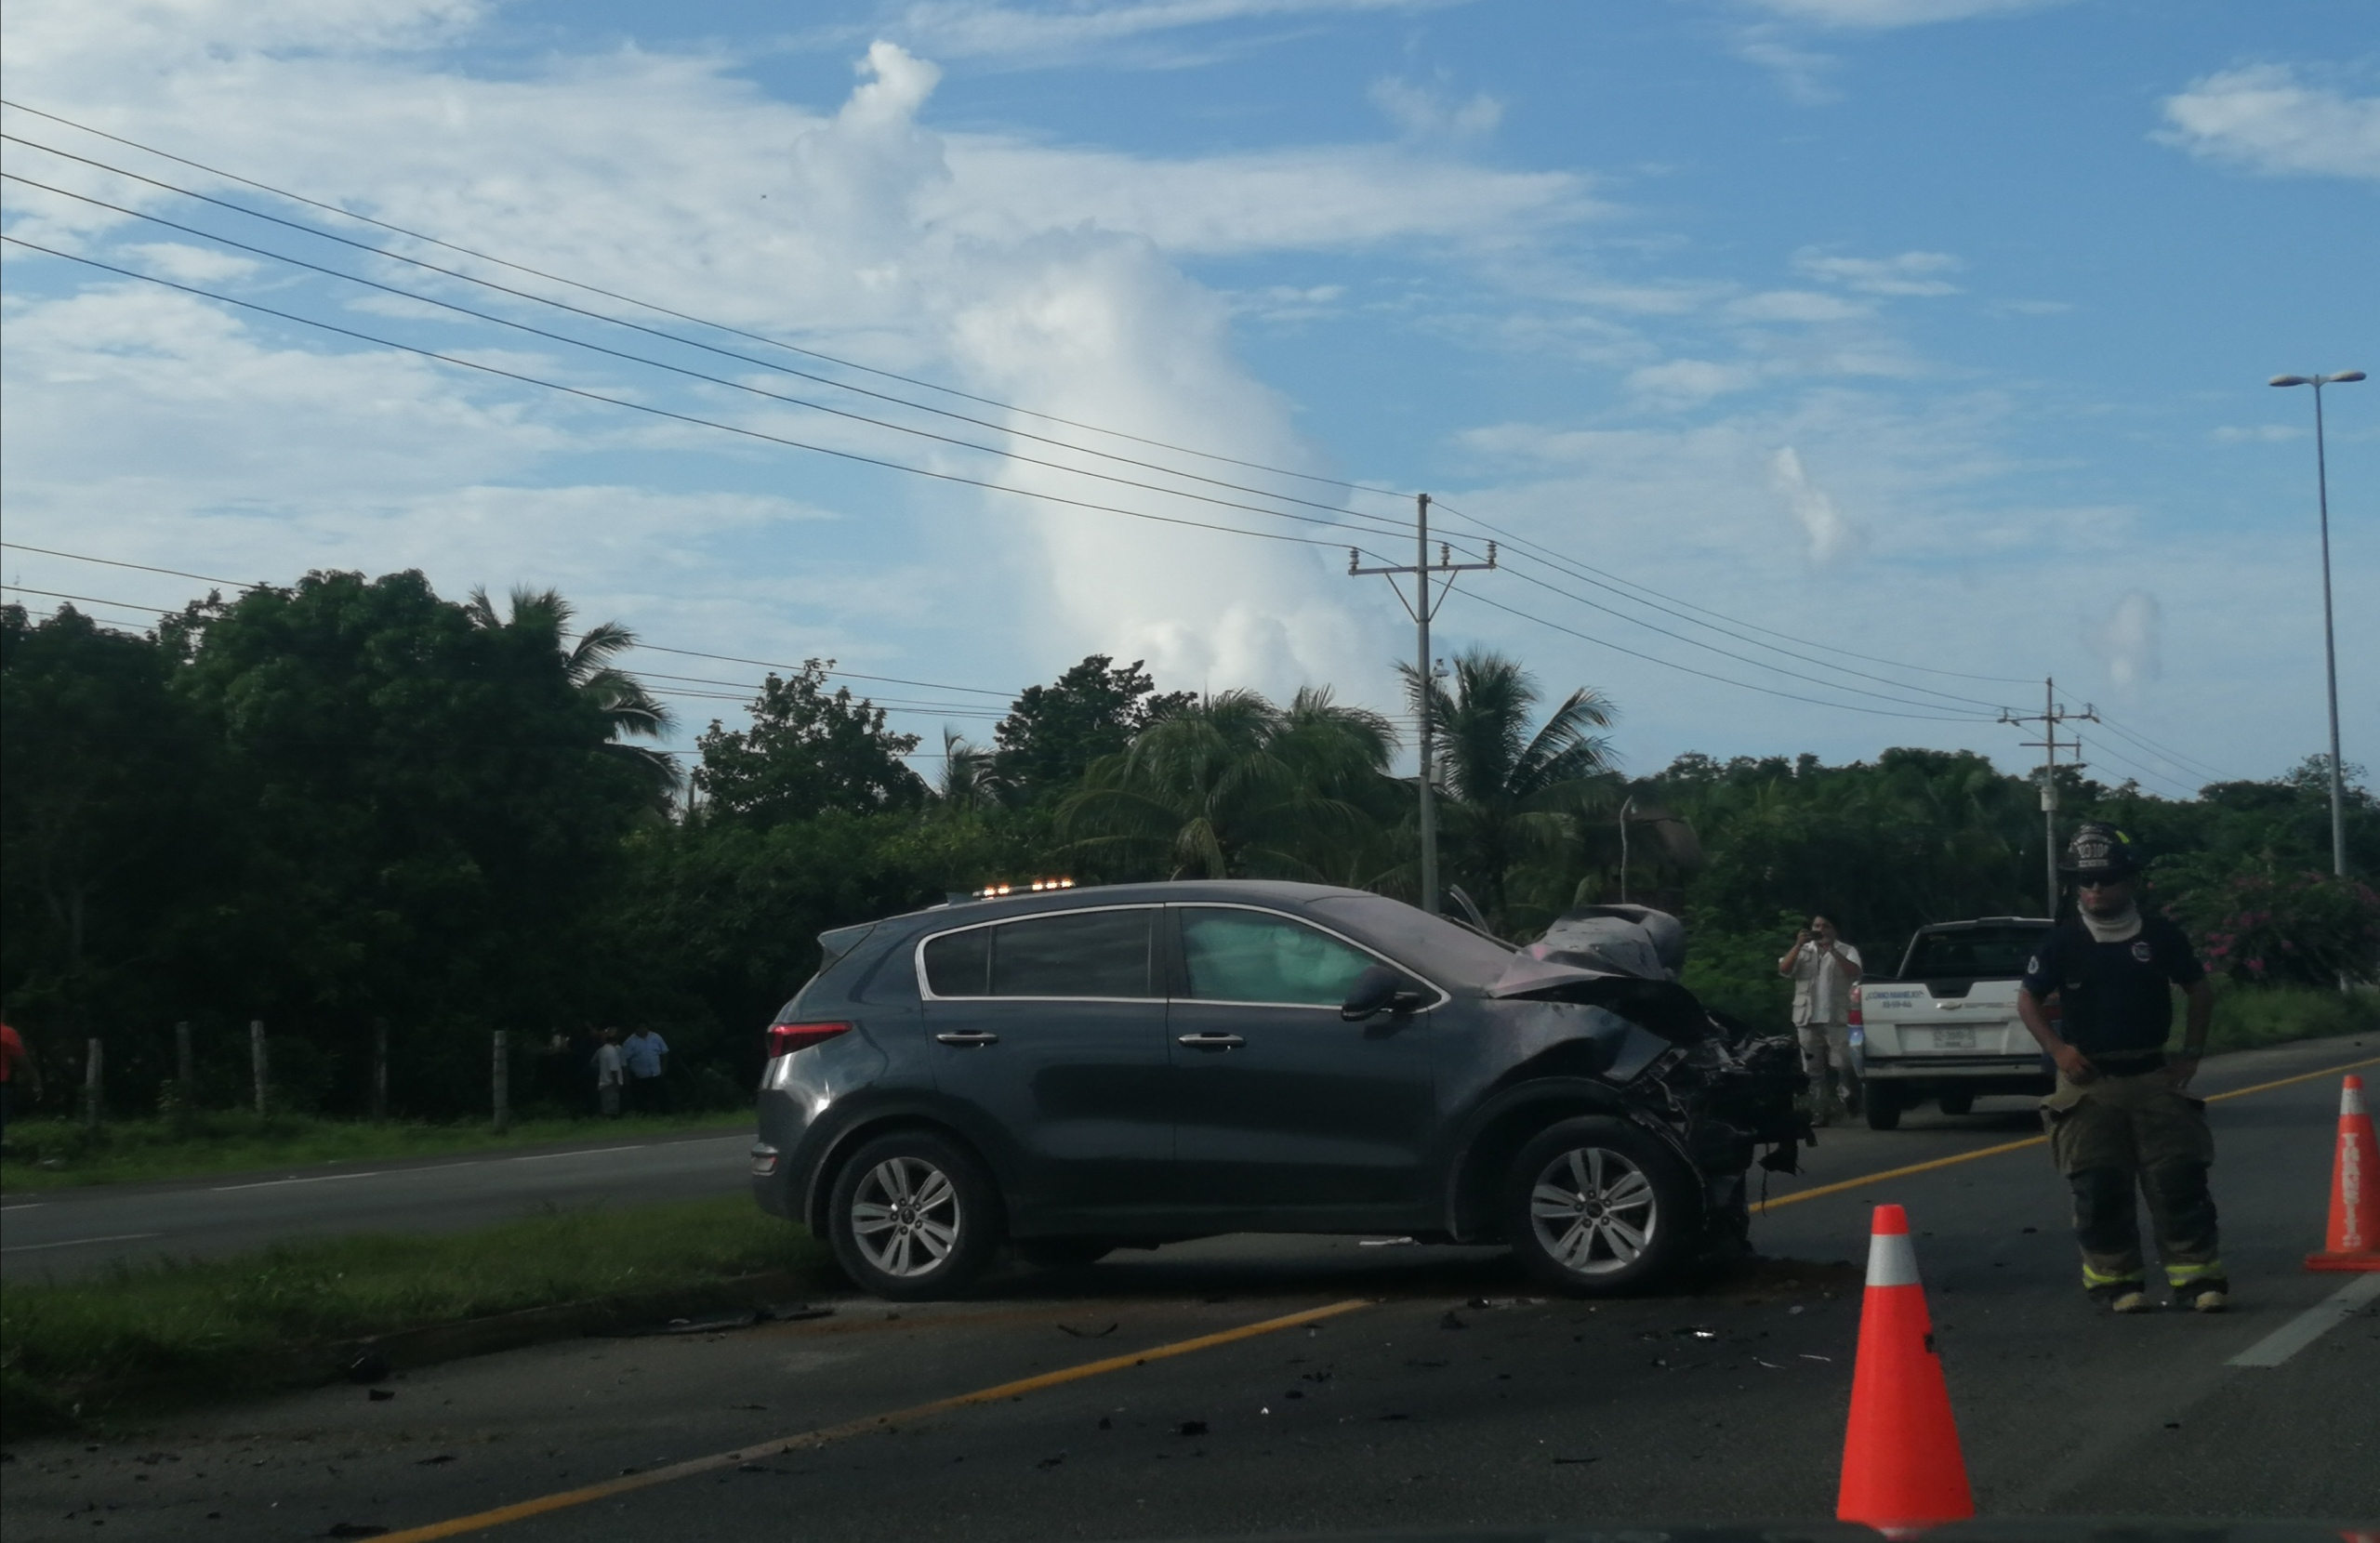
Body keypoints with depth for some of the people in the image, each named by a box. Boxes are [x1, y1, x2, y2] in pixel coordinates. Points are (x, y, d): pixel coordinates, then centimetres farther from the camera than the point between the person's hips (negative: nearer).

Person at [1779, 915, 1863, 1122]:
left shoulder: (1846, 951, 8)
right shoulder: (1802, 951, 14)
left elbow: (1854, 972, -11)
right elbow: (1783, 969, -1)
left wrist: (1832, 949, -18)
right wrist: (1798, 945, -12)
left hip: (1836, 1019, -3)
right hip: (1807, 1019, 3)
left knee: (1843, 1065, -11)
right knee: (1813, 1070, 3)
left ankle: (1848, 1100, 4)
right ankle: (1821, 1111, 6)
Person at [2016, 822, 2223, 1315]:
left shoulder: (2159, 934, 0)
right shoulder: (2064, 941, -3)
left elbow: (2200, 990, 13)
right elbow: (2027, 1000, 6)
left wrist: (2191, 1053, 6)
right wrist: (2058, 1049, -7)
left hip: (2153, 1074, 1)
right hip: (2089, 1080, -1)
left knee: (2178, 1179, -3)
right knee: (2099, 1187, 0)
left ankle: (2196, 1275, 2)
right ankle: (2116, 1280, 9)